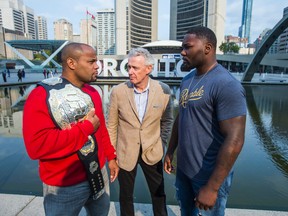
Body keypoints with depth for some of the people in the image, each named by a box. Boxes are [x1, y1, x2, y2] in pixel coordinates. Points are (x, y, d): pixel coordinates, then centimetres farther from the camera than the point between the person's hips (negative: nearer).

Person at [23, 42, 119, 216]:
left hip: (99, 175, 6)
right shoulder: (42, 95, -19)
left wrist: (111, 156, 11)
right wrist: (86, 127, -24)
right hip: (64, 187, -6)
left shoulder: (92, 92, 2)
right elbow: (37, 145, -28)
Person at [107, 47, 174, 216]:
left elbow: (167, 120, 3)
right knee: (126, 196, 20)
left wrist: (162, 145, 3)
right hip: (125, 153, 0)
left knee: (159, 194, 20)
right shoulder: (118, 92, -13)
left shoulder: (163, 90, -11)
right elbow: (112, 126, -4)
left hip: (152, 152, 1)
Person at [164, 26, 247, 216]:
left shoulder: (226, 85, -21)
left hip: (209, 175, -7)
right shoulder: (187, 80, 4)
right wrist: (170, 151, 12)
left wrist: (212, 187, -21)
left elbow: (234, 140, -24)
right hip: (183, 168, 7)